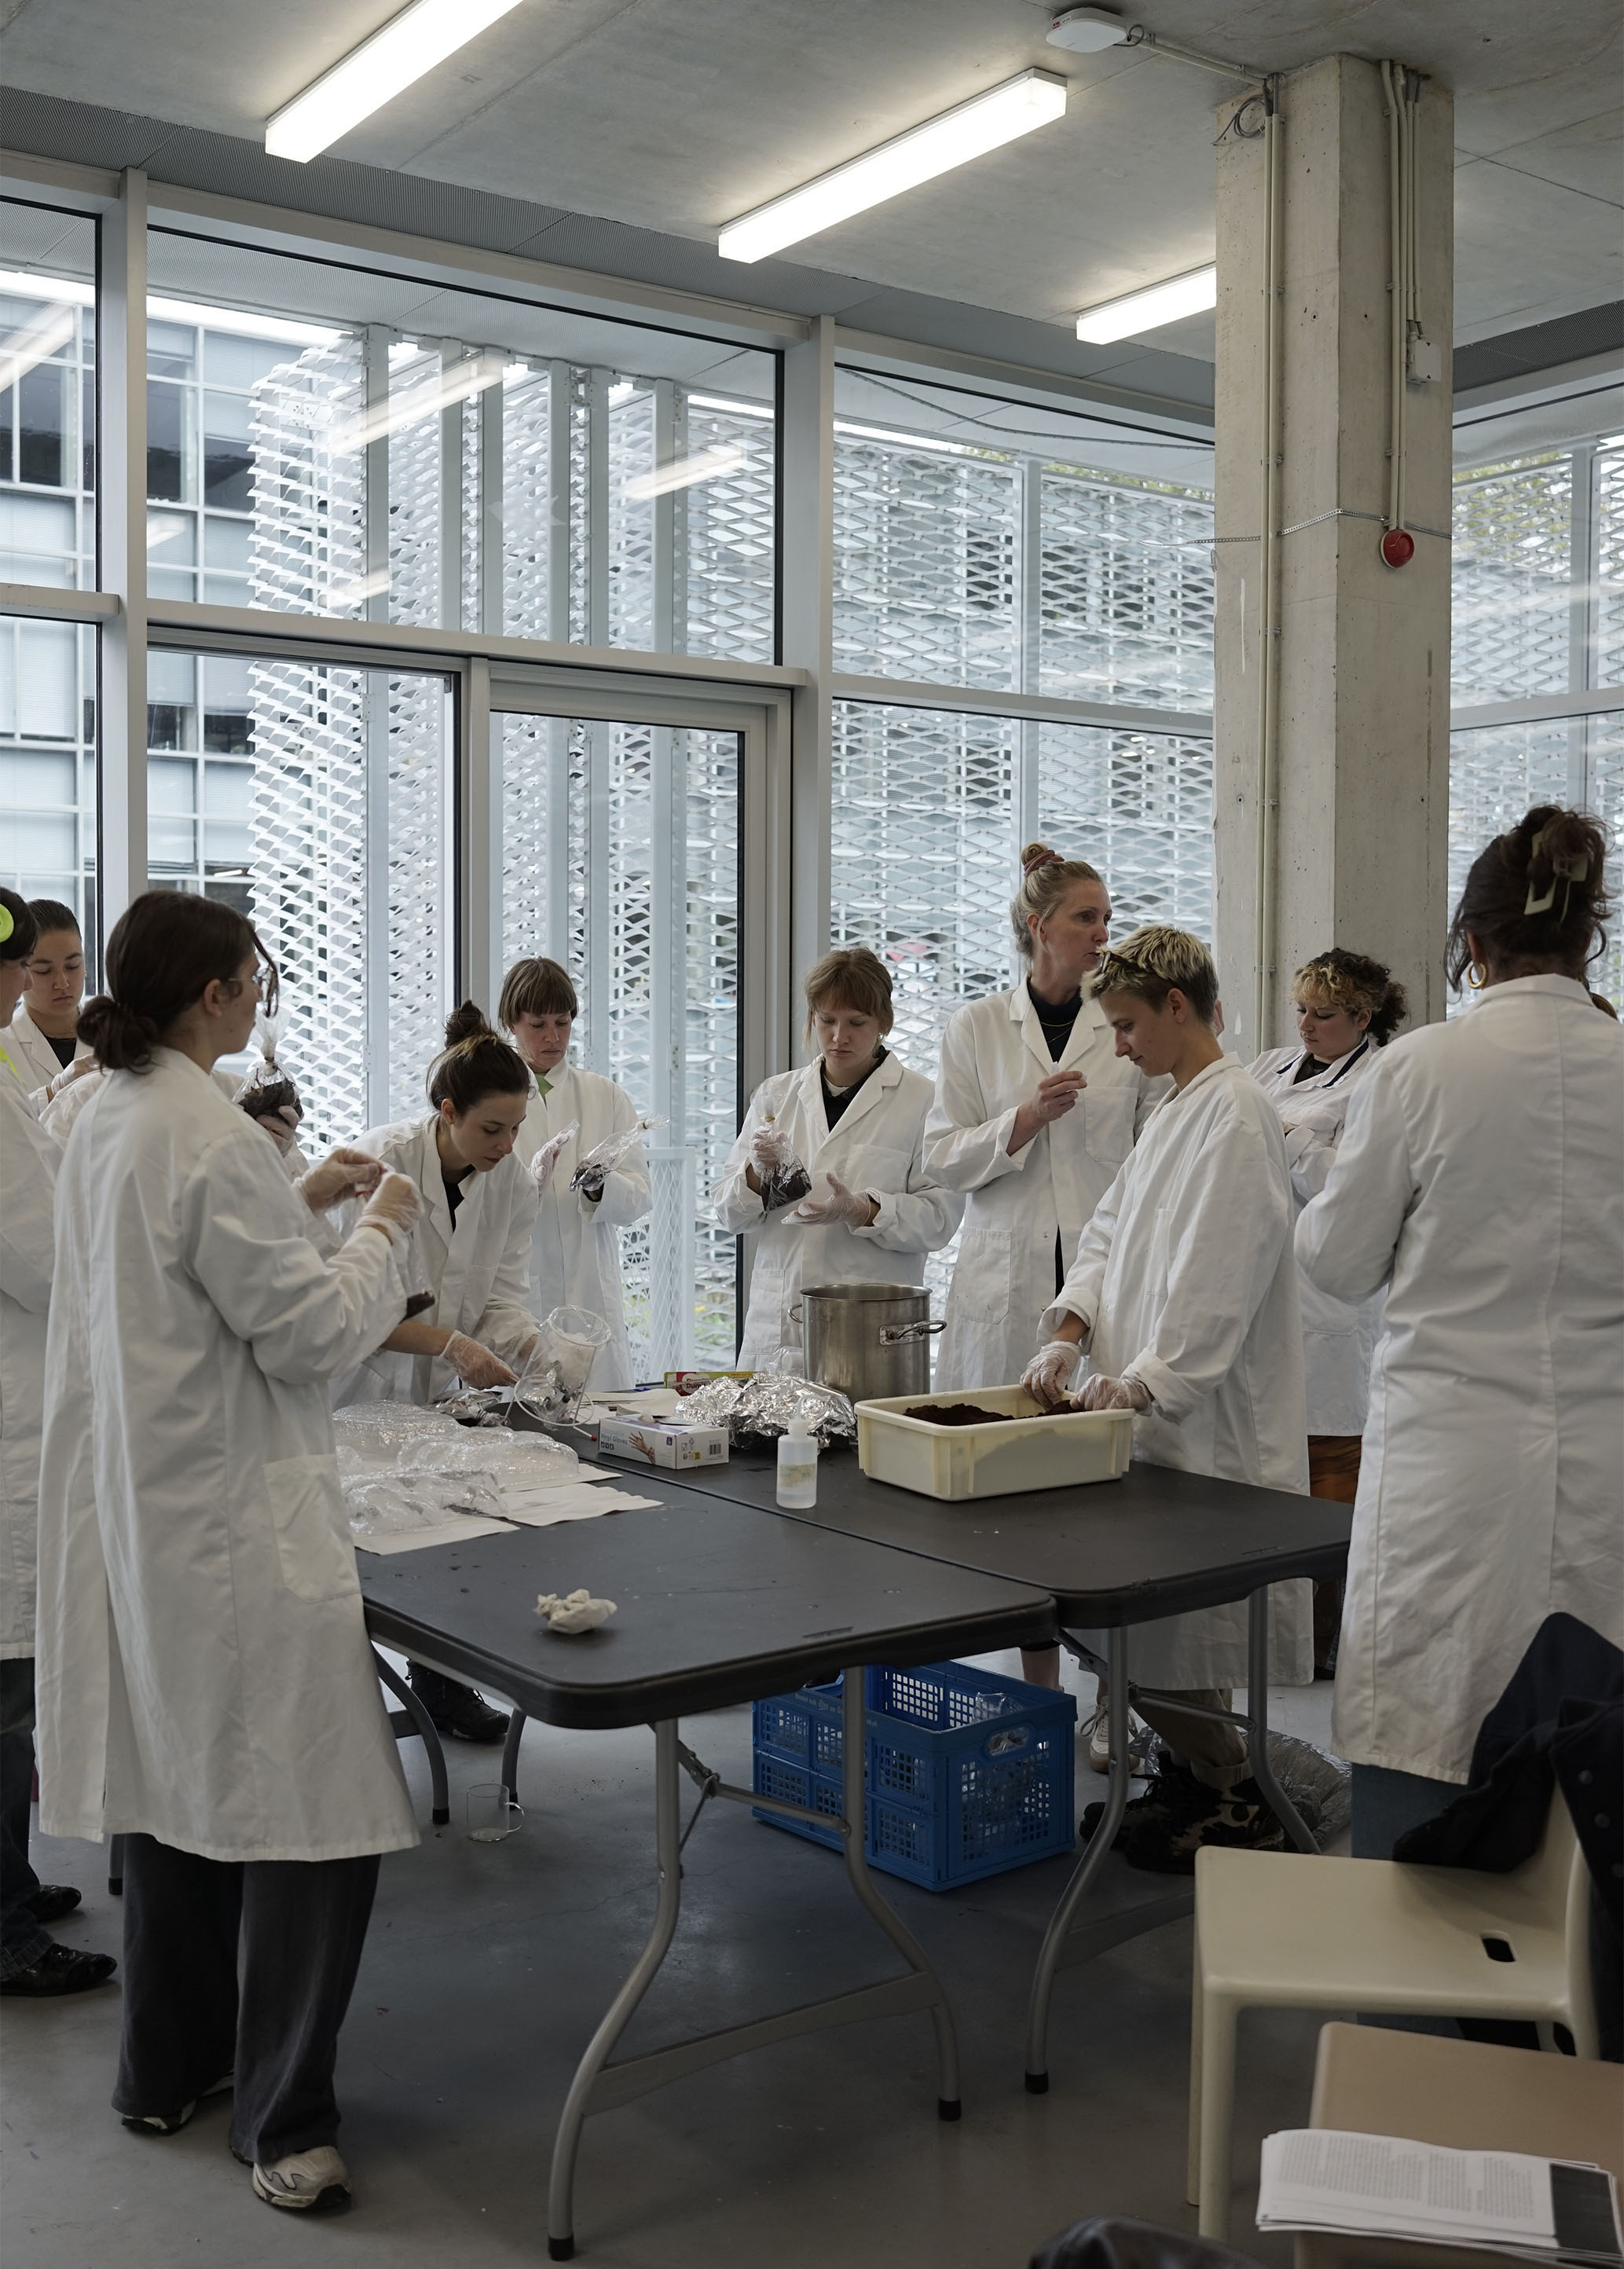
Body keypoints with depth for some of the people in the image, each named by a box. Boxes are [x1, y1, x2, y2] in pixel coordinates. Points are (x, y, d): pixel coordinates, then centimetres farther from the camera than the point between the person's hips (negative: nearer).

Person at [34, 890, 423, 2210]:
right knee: (307, 1814, -1)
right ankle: (282, 2123, 9)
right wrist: (380, 1232, -3)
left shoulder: (107, 1122, 9)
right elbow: (311, 1332, -18)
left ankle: (171, 2071, 34)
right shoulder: (210, 1140, -20)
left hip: (137, 1509, 10)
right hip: (237, 1523, -10)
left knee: (175, 1788, 20)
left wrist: (302, 1202, 17)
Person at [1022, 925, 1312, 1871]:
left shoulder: (1236, 1116, -15)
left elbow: (1220, 1278, -21)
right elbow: (1113, 1232, 16)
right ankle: (1186, 1778, 28)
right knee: (1140, 1620, 14)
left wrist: (1140, 1384, -17)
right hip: (1158, 1407, 9)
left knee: (1171, 1630, -3)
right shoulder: (1176, 1110, 16)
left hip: (1207, 1422, -9)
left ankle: (1242, 1802, 12)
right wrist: (1069, 1334, 2)